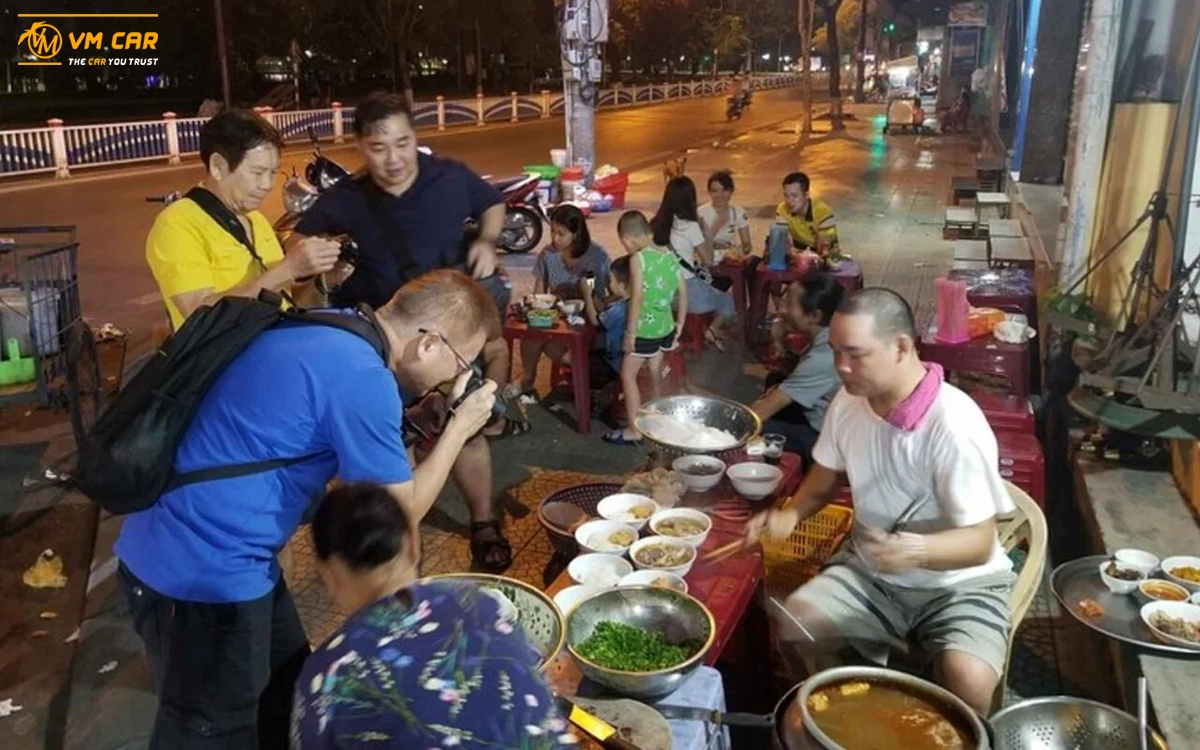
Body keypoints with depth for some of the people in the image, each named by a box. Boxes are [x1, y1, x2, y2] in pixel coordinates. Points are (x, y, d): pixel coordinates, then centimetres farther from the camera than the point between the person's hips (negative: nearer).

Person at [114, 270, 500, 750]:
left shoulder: (329, 330, 4)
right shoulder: (362, 378, -24)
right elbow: (402, 512, -13)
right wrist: (459, 428, -3)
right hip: (201, 571, -9)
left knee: (285, 684, 24)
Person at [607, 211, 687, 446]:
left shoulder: (638, 258, -16)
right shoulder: (669, 254, 4)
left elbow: (637, 297, -20)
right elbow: (683, 291, 7)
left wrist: (630, 333, -16)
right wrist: (680, 323, 16)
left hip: (645, 328, -7)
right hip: (665, 327, 7)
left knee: (628, 375, 3)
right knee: (655, 373, 21)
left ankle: (634, 431, 2)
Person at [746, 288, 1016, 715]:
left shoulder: (954, 424, -27)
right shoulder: (849, 401, -8)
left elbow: (980, 543, -24)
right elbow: (826, 476, 10)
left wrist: (914, 550, -44)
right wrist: (791, 515, -10)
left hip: (959, 582, -5)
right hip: (869, 571, 5)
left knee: (968, 680, -30)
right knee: (789, 626, -14)